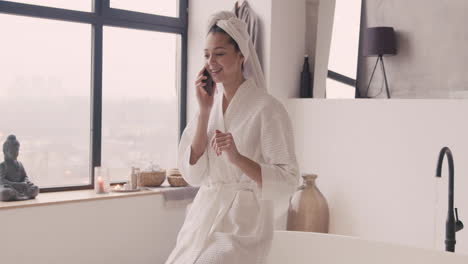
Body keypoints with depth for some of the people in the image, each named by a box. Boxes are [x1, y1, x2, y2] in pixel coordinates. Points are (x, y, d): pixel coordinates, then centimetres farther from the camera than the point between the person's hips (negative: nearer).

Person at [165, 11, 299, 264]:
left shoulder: (267, 108, -11)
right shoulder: (209, 104, 6)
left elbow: (287, 182, -13)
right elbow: (193, 174, -3)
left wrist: (237, 158, -26)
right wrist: (204, 110, -9)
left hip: (242, 226, -5)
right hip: (202, 219, 5)